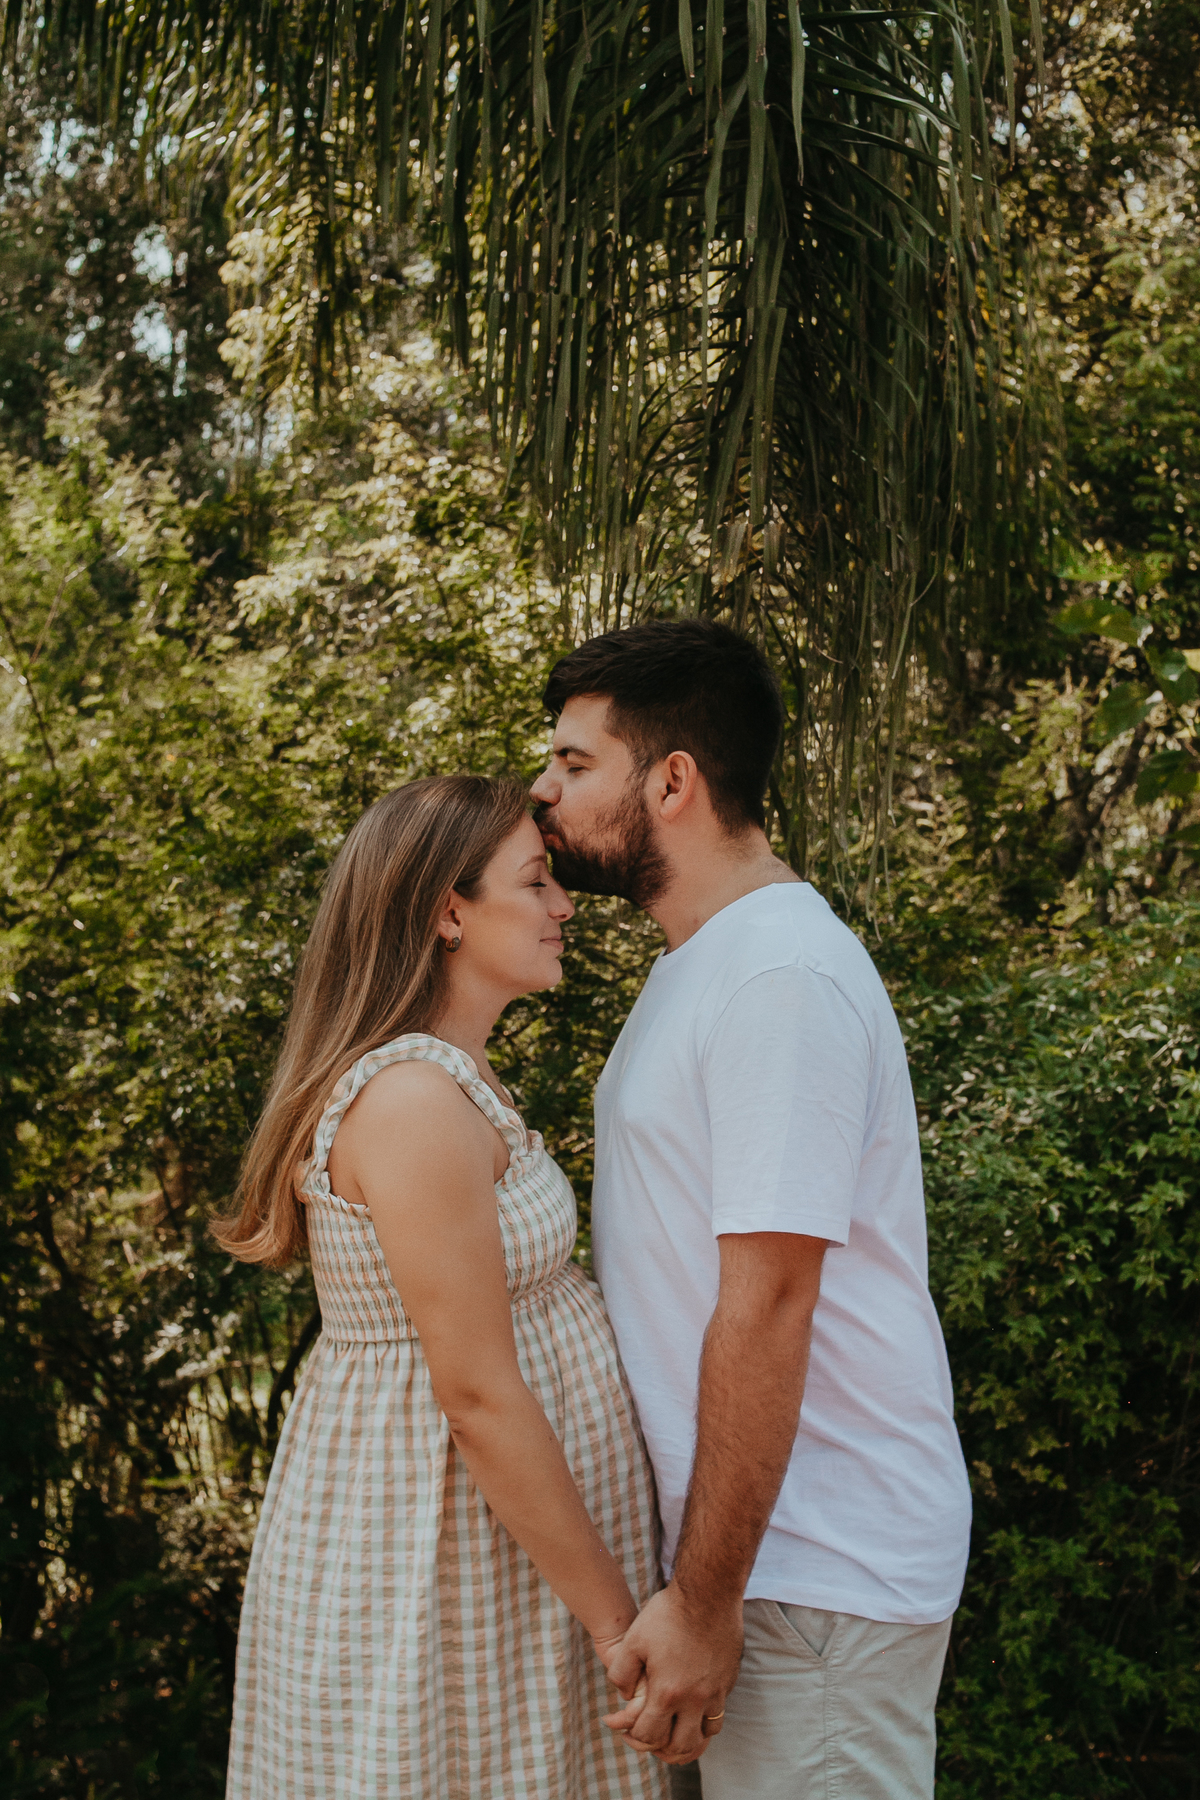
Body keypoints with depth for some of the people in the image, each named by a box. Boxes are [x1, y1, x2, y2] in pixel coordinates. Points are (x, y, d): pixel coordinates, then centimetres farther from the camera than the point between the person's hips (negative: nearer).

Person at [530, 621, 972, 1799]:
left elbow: (765, 1309, -23)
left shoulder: (781, 975, -19)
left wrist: (704, 1600, -20)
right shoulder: (703, 964, 13)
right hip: (759, 1554, 9)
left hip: (816, 1580, -9)